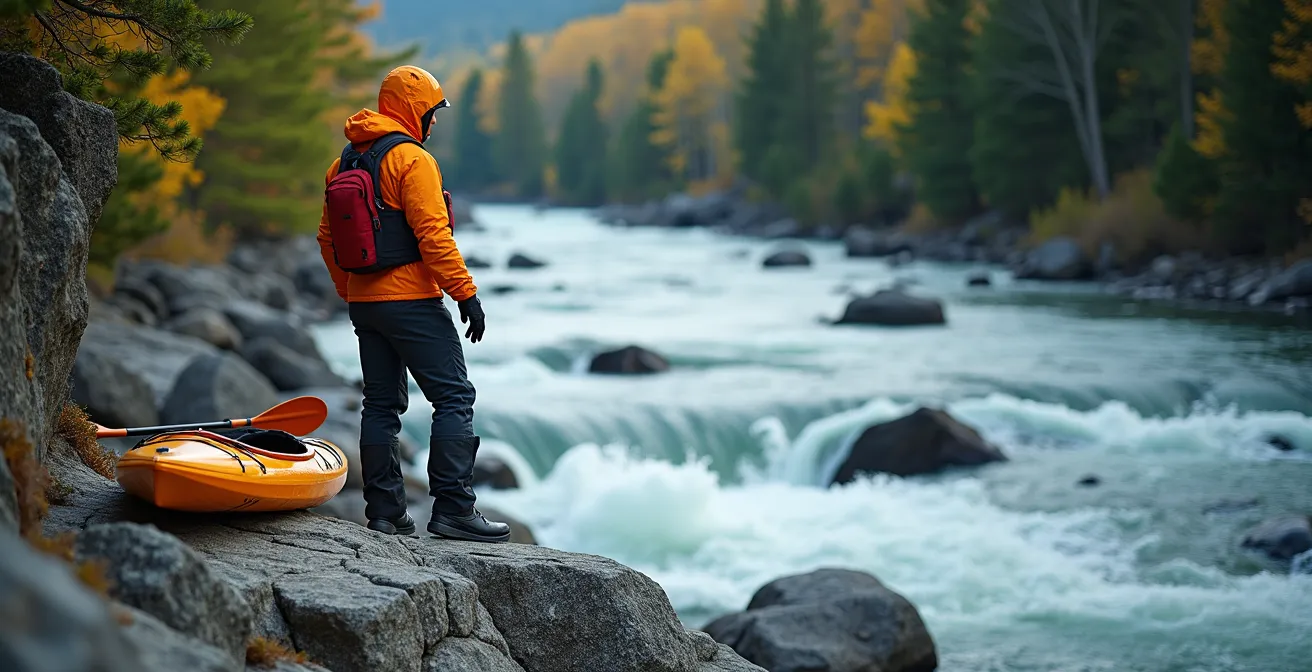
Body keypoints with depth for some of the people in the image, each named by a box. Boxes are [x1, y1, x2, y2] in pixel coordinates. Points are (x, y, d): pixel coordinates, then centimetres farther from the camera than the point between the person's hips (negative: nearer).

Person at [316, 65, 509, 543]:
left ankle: (385, 512, 13)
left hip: (364, 302, 8)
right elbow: (433, 235, -19)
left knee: (382, 403, 12)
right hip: (412, 301, -8)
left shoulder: (344, 162, 13)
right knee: (454, 398, -4)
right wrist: (467, 294, -15)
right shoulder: (411, 159, -12)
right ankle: (452, 509, -8)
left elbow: (328, 237, 17)